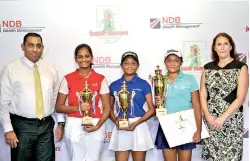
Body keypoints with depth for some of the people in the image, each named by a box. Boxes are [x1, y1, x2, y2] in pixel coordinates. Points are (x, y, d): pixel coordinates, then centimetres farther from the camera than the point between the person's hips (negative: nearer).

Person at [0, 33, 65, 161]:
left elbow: (57, 98, 11)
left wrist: (60, 123, 8)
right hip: (22, 126, -3)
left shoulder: (51, 70, 7)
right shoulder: (11, 69, -4)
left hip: (46, 125, 3)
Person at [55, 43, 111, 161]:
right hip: (74, 126, 0)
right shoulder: (68, 79, 0)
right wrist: (78, 108, -13)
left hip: (96, 126, 0)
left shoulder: (101, 79, 1)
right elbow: (59, 107, 2)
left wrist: (97, 126, -13)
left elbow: (107, 108, 1)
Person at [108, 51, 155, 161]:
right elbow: (109, 108, 13)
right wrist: (115, 120, -8)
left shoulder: (143, 84, 1)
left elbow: (152, 109, -1)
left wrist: (136, 123, -13)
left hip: (138, 127, -1)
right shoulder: (114, 85, 7)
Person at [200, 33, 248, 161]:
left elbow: (240, 98, -9)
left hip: (232, 120, -3)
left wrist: (222, 118, -15)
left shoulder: (240, 67, -2)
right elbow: (203, 95, 5)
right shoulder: (207, 68, 8)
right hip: (210, 120, 3)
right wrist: (208, 116, -9)